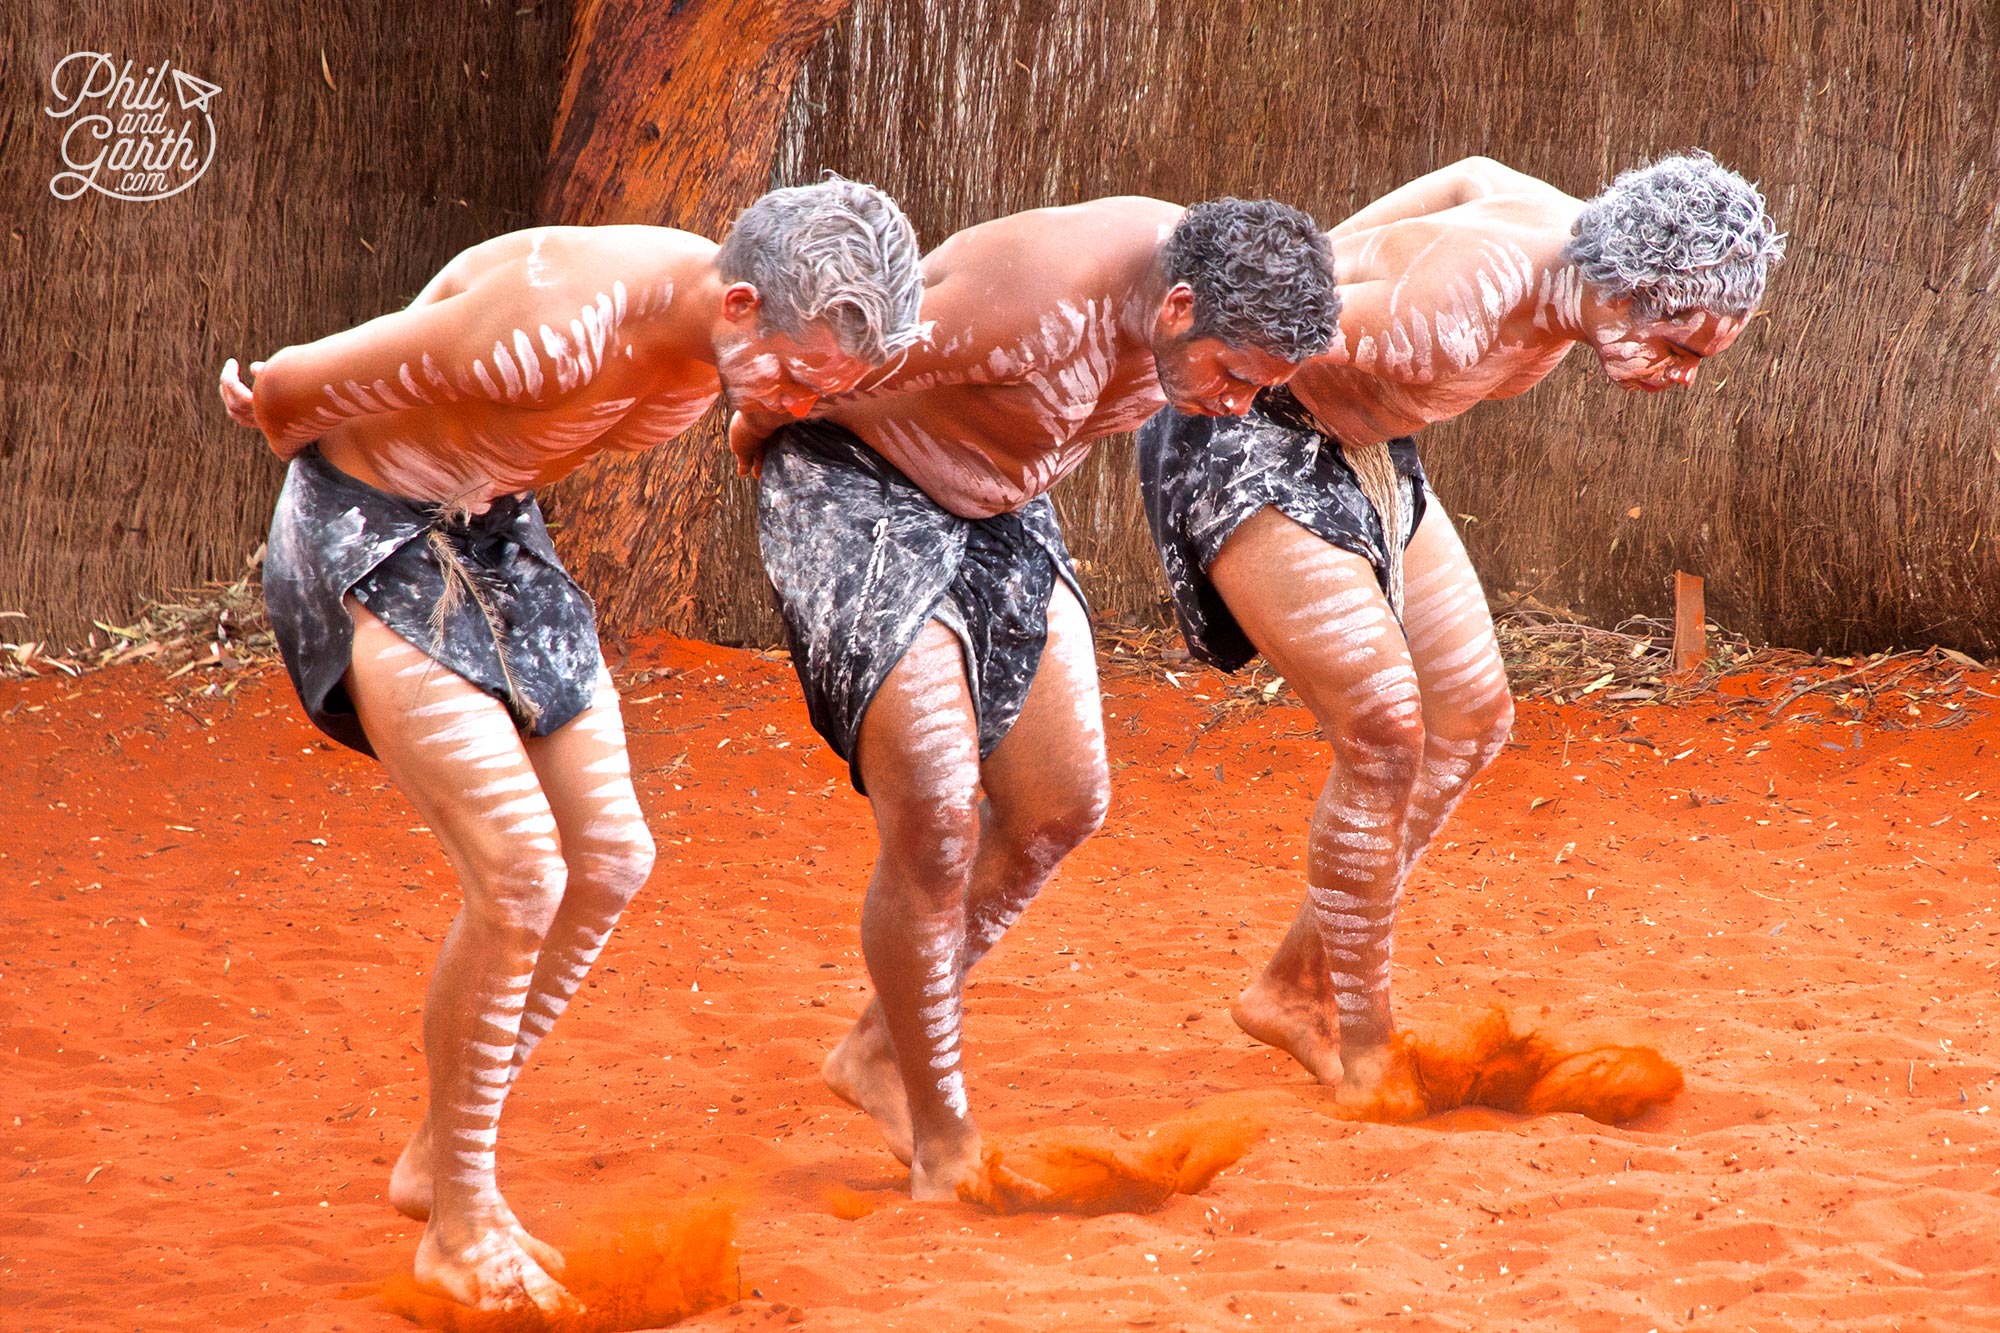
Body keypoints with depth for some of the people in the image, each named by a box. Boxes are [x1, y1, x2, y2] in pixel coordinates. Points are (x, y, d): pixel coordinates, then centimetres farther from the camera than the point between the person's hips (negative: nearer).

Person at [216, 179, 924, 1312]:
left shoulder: (732, 340, -10)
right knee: (519, 874, -15)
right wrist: (283, 420, 1)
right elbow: (293, 388, -21)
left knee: (610, 862, 5)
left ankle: (441, 1158, 21)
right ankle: (462, 1222, 0)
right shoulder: (555, 324, -36)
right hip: (367, 539, -8)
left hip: (497, 535, 8)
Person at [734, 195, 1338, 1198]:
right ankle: (942, 1147, -1)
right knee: (937, 823, -14)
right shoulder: (1031, 301, -38)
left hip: (994, 505, 8)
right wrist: (758, 434, -5)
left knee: (1063, 805, 7)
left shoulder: (1212, 294, -12)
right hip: (855, 487, -8)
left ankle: (883, 1051, 23)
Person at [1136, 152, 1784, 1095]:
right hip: (1242, 428, -10)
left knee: (1471, 716, 8)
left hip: (1354, 443, 10)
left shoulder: (1579, 249, -10)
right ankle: (1365, 1052, -3)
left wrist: (1330, 260, 16)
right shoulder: (1457, 317, -38)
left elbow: (1477, 178, 10)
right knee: (1384, 729, -16)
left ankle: (1295, 991, 18)